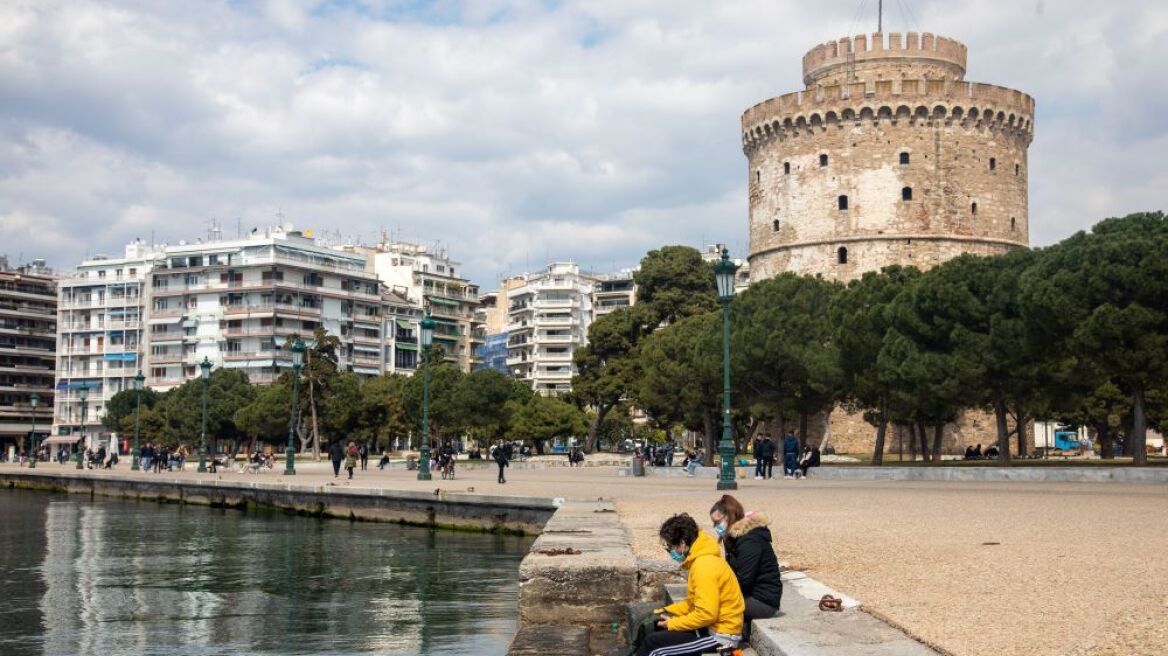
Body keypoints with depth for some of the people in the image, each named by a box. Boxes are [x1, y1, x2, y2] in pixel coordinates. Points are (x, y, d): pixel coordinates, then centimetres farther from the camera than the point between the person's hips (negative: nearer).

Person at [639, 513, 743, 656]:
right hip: (713, 627, 10)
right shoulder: (700, 559, 9)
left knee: (652, 643, -11)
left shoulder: (704, 566, -22)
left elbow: (707, 614, -27)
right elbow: (694, 601, 19)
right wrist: (668, 611, 8)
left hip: (720, 635, -10)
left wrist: (672, 623, -15)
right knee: (657, 627, 14)